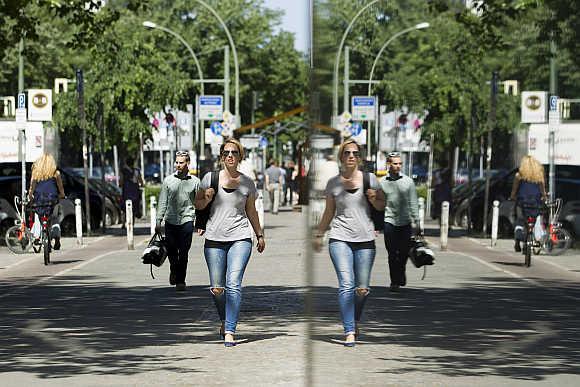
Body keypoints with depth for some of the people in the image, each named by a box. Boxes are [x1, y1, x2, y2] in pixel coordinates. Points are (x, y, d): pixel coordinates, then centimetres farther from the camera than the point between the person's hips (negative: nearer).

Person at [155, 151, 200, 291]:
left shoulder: (194, 181, 4)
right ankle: (174, 270, 32)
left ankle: (181, 280, 3)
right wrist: (158, 221, 3)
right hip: (170, 220, 1)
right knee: (171, 251, 4)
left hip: (186, 220, -1)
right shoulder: (168, 180, 7)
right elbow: (162, 202, 8)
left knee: (183, 253, -6)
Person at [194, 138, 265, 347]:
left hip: (240, 238, -1)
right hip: (214, 239, 1)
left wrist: (260, 235, 25)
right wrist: (207, 199, -9)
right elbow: (198, 204, 13)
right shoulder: (211, 178, 5)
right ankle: (225, 320, 29)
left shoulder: (247, 183, 8)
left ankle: (230, 331, -15)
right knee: (216, 288, 1)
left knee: (233, 284, -14)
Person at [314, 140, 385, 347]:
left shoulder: (370, 179, 6)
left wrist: (373, 198, -8)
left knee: (362, 289, 1)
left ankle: (355, 320, 29)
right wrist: (318, 234, 18)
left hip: (365, 239, 1)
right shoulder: (333, 183, 7)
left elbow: (381, 206, 12)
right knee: (346, 285, -13)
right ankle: (349, 332, -12)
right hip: (340, 238, -1)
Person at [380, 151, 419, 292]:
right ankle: (394, 281, 3)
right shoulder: (382, 183, 4)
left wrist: (416, 222, 3)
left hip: (405, 222, 1)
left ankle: (401, 272, 31)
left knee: (404, 252, 4)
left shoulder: (408, 181, 6)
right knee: (392, 254, -5)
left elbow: (413, 204, 8)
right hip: (389, 221, -1)